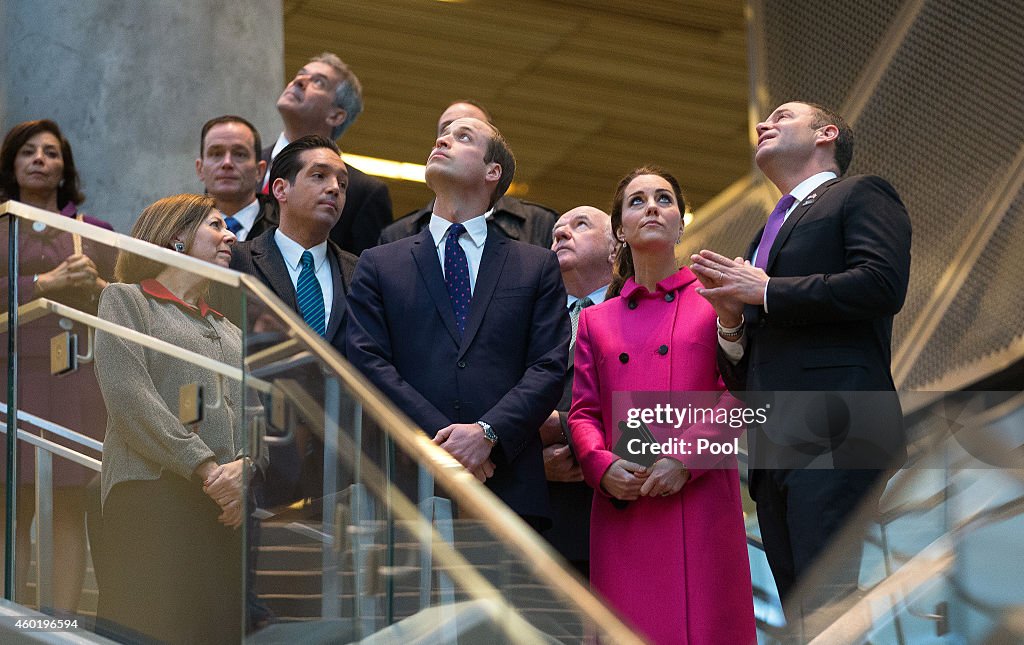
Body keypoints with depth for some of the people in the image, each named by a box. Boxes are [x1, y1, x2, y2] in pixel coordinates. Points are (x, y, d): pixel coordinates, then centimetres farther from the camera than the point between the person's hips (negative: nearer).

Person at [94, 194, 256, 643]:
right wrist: (206, 468, -13)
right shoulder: (126, 299, 9)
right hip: (153, 498, -6)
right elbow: (128, 396, -6)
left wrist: (246, 467, -8)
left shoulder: (229, 332, 29)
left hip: (231, 505, 6)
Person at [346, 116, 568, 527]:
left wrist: (487, 432, -11)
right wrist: (440, 437, -10)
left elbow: (548, 368, 5)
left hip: (508, 488, 0)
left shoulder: (538, 267, 16)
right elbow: (368, 364, 4)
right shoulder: (378, 266, 16)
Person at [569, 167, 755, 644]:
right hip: (620, 507, 3)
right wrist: (602, 467, -6)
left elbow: (738, 394, 0)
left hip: (699, 503, -2)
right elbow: (583, 412, 14)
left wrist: (685, 457, -13)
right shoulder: (596, 321, 17)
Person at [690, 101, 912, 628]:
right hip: (774, 451, 8)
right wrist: (732, 321, 6)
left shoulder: (861, 196, 9)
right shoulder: (768, 235, 30)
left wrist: (766, 292, -5)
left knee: (833, 606, -19)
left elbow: (882, 284, -12)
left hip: (834, 440, -8)